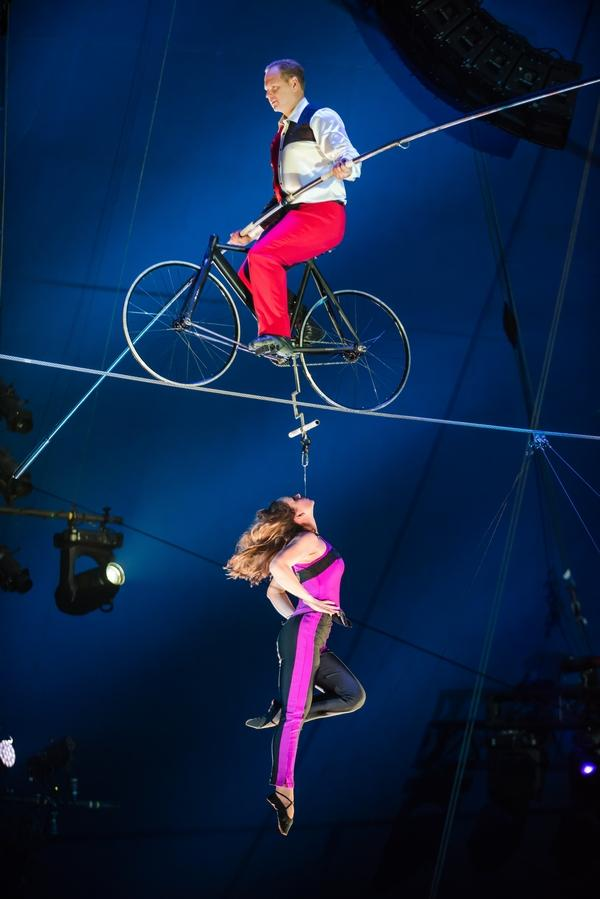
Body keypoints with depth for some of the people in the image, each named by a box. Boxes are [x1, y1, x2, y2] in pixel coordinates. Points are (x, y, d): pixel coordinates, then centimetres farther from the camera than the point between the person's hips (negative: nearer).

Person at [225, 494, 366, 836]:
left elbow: (273, 590, 28)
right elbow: (277, 565, -25)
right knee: (295, 713, -14)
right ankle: (283, 790, -20)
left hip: (313, 638, 9)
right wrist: (310, 601, -13)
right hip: (305, 632, -9)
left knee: (354, 696, 5)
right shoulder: (310, 540, -5)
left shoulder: (305, 544, 22)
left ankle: (279, 715, -5)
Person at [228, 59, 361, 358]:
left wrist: (344, 166, -41)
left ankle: (276, 334, -25)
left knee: (262, 256, -29)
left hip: (322, 213, -9)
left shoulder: (321, 118, -1)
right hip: (294, 214, 9)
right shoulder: (284, 132, 25)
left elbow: (347, 155, -16)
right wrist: (254, 231, 22)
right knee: (247, 275, 0)